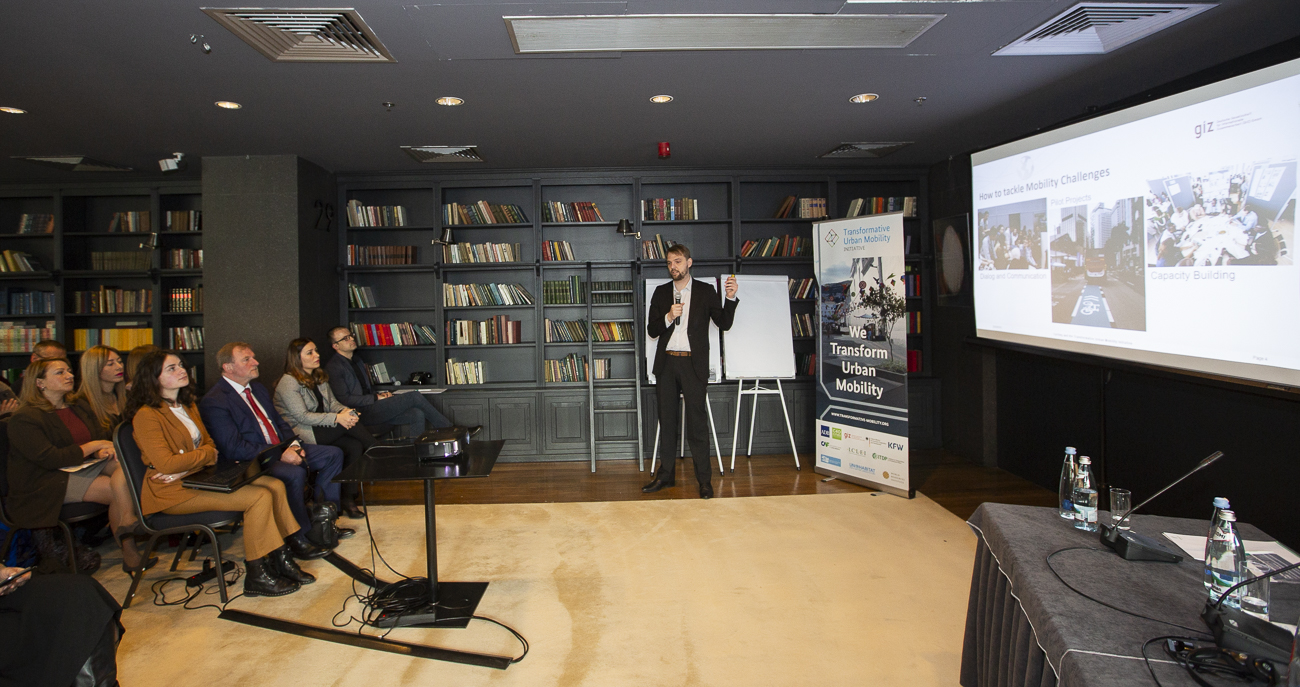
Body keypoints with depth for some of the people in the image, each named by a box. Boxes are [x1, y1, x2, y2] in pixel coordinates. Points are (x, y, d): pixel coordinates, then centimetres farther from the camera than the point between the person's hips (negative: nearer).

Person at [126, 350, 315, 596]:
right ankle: (256, 576, -14)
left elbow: (209, 444, 12)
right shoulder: (147, 416, -13)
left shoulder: (187, 406, 15)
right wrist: (208, 454, -6)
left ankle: (282, 560, -6)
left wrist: (186, 469, -9)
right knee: (259, 497, -23)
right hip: (172, 492, -8)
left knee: (275, 485, -11)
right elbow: (167, 464, -21)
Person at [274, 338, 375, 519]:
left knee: (354, 446, -22)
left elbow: (333, 402, 10)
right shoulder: (288, 382, -9)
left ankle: (348, 499, -17)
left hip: (323, 431, 7)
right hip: (302, 435, -7)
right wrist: (337, 418, -27)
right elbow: (302, 417, -17)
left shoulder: (319, 378, 16)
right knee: (347, 424, -27)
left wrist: (345, 411, -15)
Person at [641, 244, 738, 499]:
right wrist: (668, 317, -11)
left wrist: (731, 298, -12)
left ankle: (704, 480, 1)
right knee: (666, 421, 9)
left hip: (692, 363, -3)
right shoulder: (661, 292, 11)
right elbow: (651, 330, 7)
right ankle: (665, 474, 19)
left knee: (697, 421, -5)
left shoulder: (705, 291, 4)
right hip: (666, 363, 3)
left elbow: (724, 324, 2)